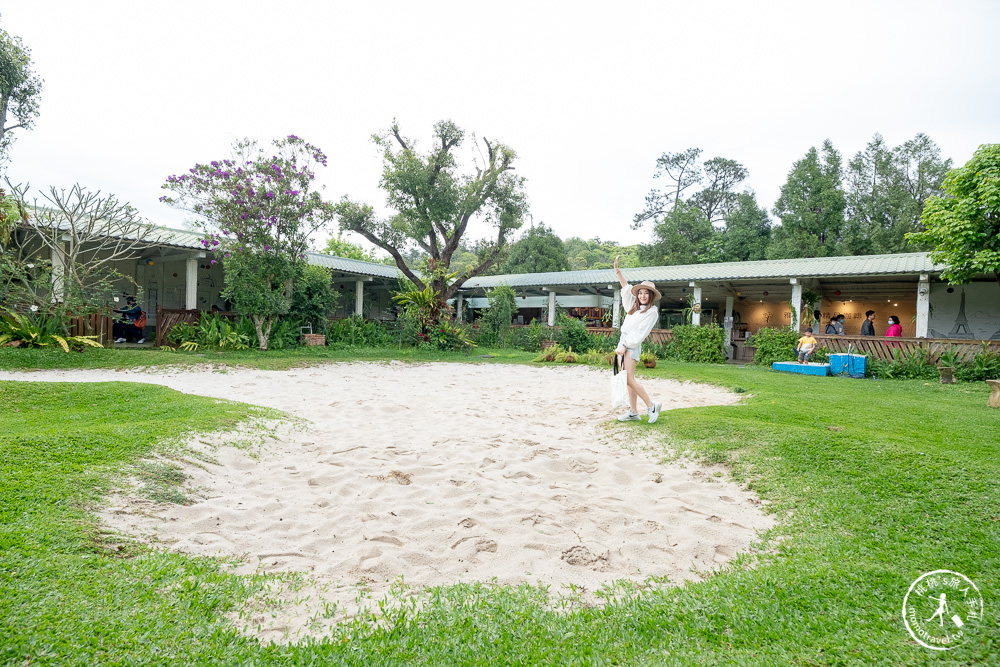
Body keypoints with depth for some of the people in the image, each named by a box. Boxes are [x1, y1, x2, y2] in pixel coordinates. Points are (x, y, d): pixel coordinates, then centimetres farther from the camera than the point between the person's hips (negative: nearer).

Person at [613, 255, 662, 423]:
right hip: (623, 342, 8)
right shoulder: (634, 306, 14)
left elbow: (640, 333, -12)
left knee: (629, 378, -15)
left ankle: (652, 405, -5)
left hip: (633, 345, -8)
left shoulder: (652, 312, -6)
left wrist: (624, 346, -17)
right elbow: (627, 288, 16)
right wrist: (618, 271, 6)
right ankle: (633, 412, 8)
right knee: (628, 379, 6)